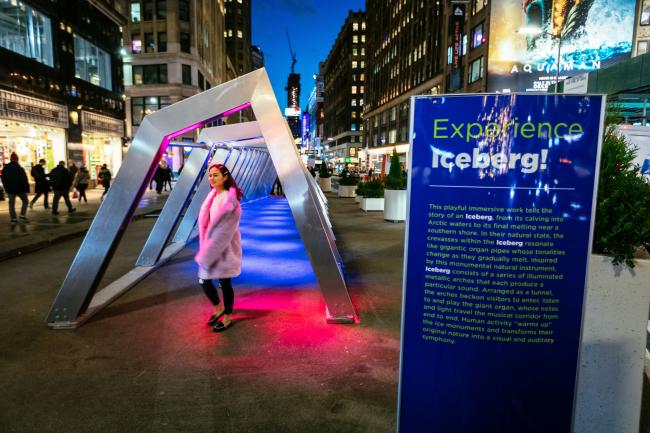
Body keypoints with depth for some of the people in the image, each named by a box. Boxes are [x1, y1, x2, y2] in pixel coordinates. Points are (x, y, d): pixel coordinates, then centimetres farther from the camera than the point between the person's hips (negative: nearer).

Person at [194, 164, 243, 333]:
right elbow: (205, 221, 9)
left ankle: (228, 317, 27)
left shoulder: (230, 198, -17)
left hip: (225, 248, -7)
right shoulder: (212, 195, 6)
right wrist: (204, 247, 3)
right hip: (210, 246, 7)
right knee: (204, 281, 10)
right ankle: (218, 308, 36)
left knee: (224, 283, 6)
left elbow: (225, 228, -20)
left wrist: (207, 252, -18)